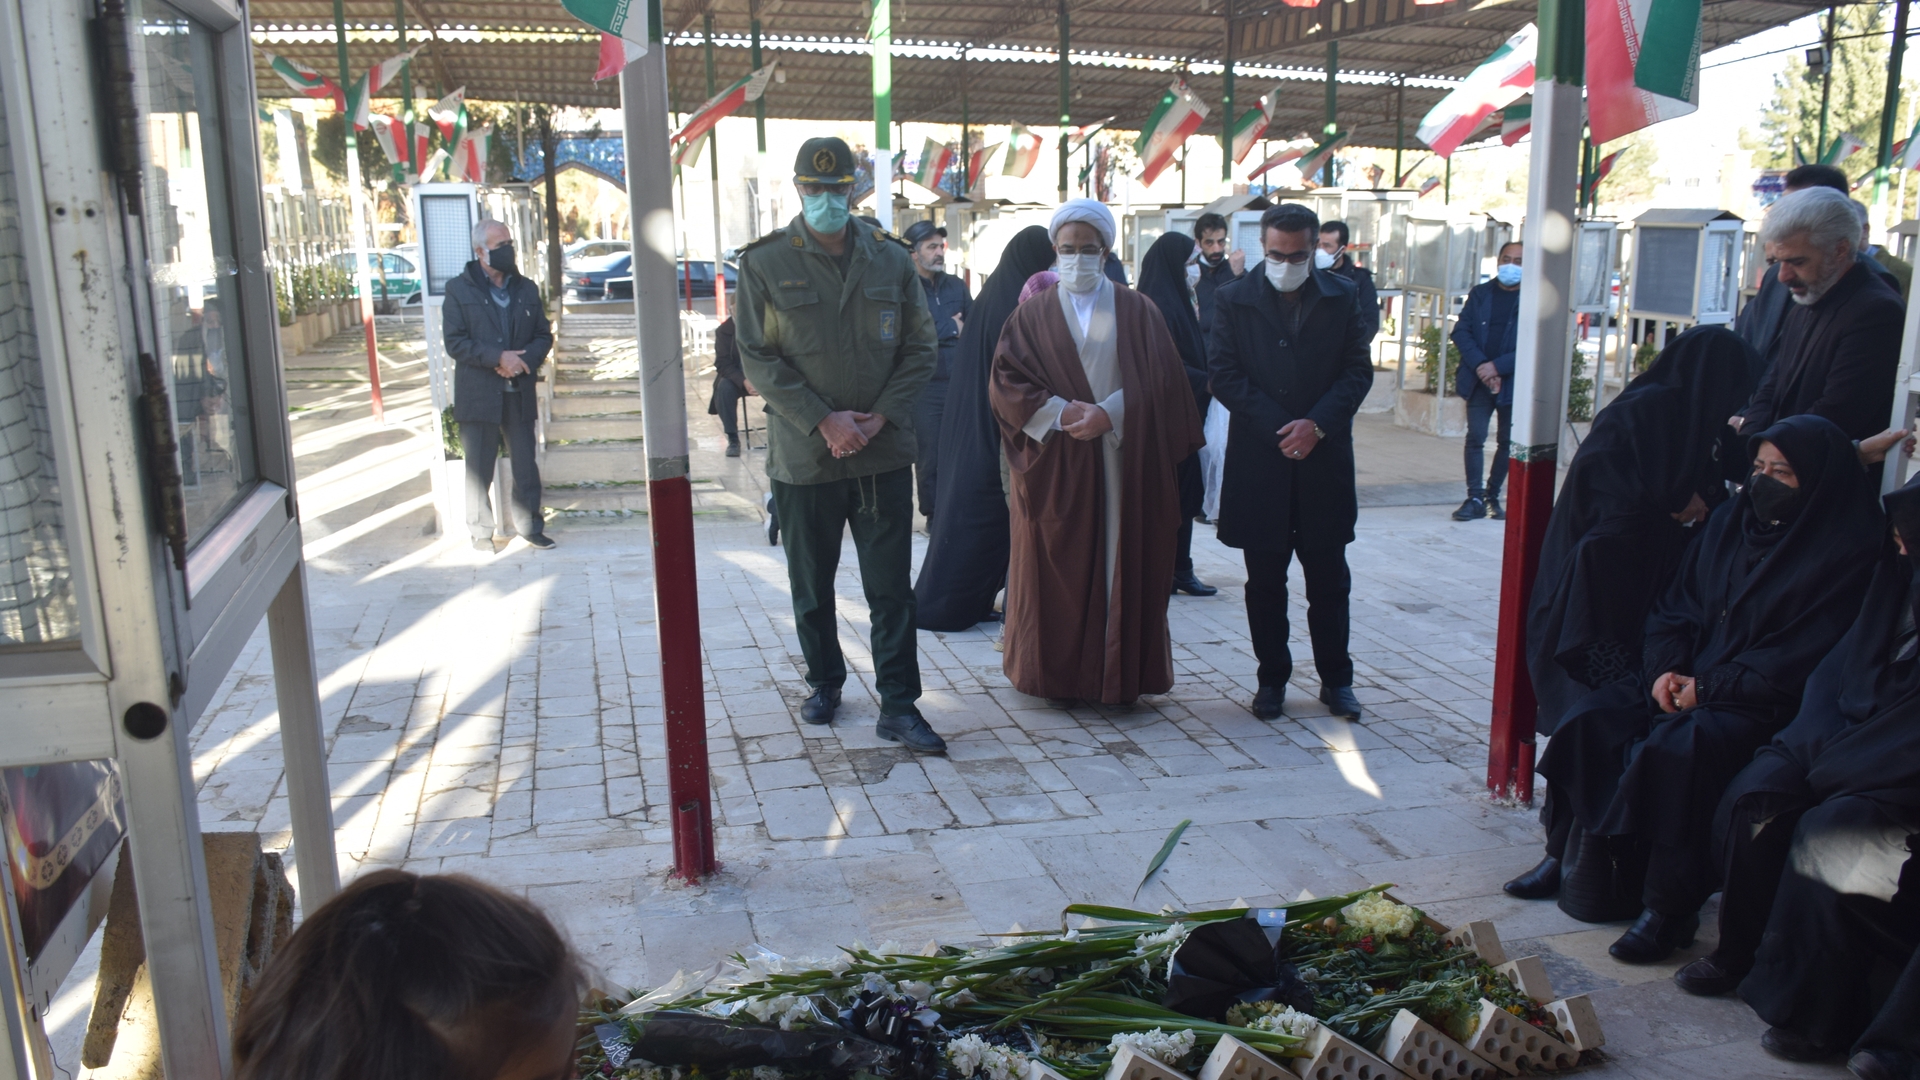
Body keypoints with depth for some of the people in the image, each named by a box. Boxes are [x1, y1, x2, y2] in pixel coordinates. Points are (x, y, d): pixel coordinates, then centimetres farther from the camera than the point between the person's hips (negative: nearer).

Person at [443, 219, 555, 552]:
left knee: (526, 465, 8)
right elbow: (455, 342, -8)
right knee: (479, 468, 4)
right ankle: (481, 532, 17)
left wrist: (526, 359, -10)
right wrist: (498, 357, -19)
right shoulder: (459, 290, -1)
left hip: (519, 393, 3)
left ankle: (529, 525, 21)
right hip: (478, 395, -3)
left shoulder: (526, 289, 11)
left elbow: (544, 335, 10)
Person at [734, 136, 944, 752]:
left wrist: (880, 417, -9)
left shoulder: (892, 259, 4)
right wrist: (824, 422, -15)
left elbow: (920, 348, 4)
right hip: (804, 457, 0)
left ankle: (898, 706, 9)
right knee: (812, 587, 14)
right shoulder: (764, 263, -2)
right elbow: (758, 358, -6)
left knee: (892, 587, 1)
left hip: (884, 452, 1)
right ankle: (825, 683, 34)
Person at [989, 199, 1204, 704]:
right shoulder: (1033, 313, 8)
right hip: (1053, 463, 0)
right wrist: (1059, 413, -14)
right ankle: (1054, 673, 11)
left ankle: (1120, 672, 10)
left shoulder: (1137, 311, 8)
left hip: (1123, 462, 0)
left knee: (1122, 563, 1)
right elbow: (1005, 380, -1)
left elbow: (1161, 382, 0)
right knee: (1055, 570, 2)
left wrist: (1109, 414, -14)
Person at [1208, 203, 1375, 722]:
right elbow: (1223, 373, -5)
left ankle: (1336, 678, 21)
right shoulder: (1235, 300, 2)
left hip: (1324, 459, 1)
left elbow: (1358, 371, 2)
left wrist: (1317, 424, -13)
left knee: (1329, 577, 8)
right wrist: (1277, 429, -13)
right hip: (1257, 460, -1)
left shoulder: (1342, 298, 6)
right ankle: (1272, 678, 20)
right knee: (1265, 579, 7)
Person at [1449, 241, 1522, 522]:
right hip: (1478, 379, 1)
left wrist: (1497, 366, -16)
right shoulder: (1480, 293, 7)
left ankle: (1492, 496, 20)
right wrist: (1480, 365, -12)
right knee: (1475, 437, -4)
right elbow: (1461, 331, 2)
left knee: (1507, 441, 7)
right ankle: (1475, 498, 0)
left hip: (1513, 382, -1)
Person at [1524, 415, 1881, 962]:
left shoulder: (1845, 552, -8)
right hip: (1689, 680, 7)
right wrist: (1665, 668, -4)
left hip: (1764, 704, -6)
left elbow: (1801, 657, -14)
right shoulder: (1732, 518, 11)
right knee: (1593, 720, -16)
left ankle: (1669, 907, -19)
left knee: (1674, 749, -32)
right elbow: (1677, 606, 13)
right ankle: (1579, 854, -5)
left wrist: (1708, 687, -16)